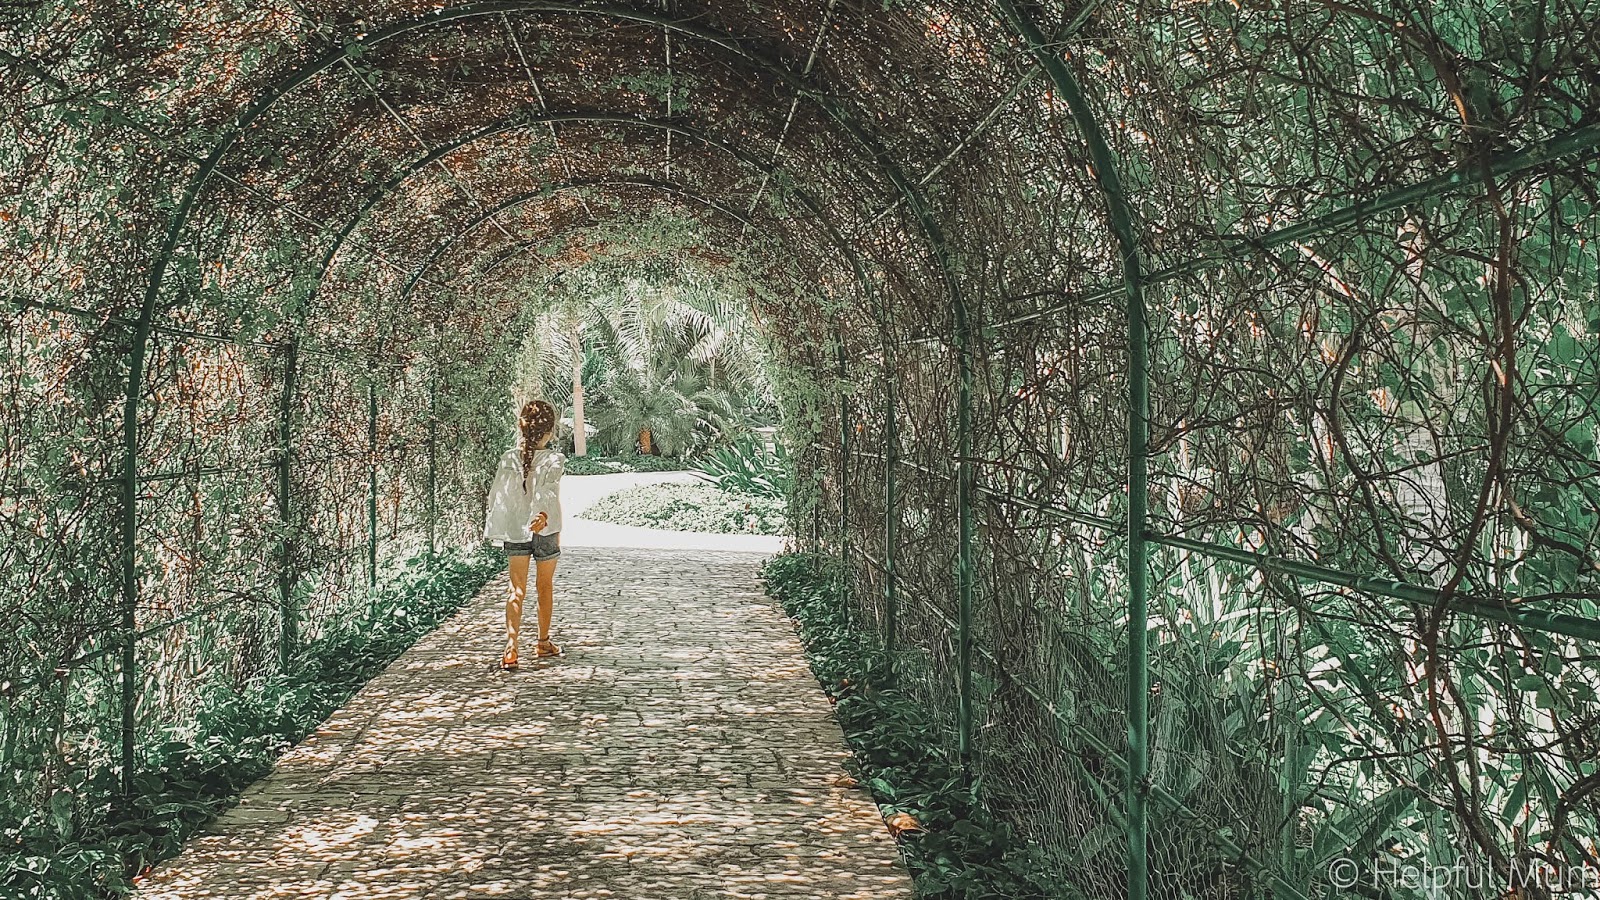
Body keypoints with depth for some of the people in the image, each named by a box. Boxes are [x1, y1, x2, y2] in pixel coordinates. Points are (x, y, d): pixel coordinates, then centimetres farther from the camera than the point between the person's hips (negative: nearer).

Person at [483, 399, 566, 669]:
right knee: (545, 586, 15)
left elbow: (496, 495, 1)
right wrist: (544, 514, -41)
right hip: (546, 530, -2)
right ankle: (543, 642, 27)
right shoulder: (554, 459, -10)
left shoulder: (508, 458, -2)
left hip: (514, 530, 2)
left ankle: (511, 644, -16)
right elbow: (546, 489, -28)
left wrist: (494, 527, 13)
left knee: (517, 589, 1)